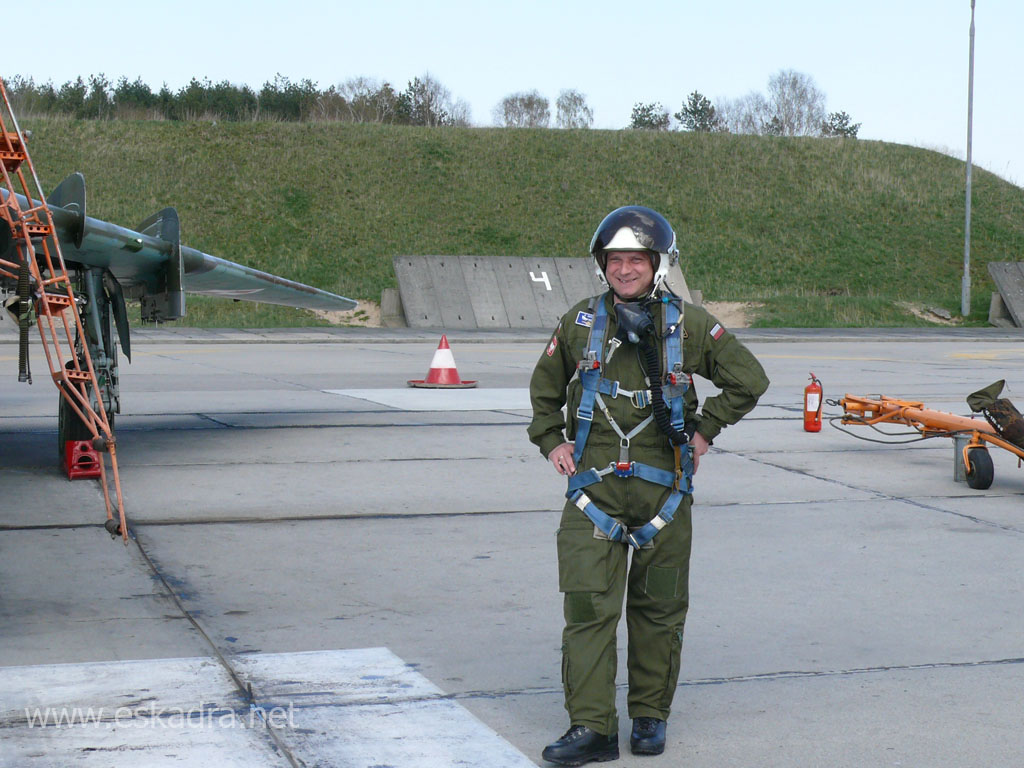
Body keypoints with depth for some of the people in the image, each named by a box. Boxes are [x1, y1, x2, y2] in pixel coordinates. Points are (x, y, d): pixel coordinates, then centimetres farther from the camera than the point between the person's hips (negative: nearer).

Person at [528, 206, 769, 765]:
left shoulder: (689, 326, 2)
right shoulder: (579, 324, 7)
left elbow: (749, 380, 12)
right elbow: (544, 391, 22)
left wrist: (704, 430, 7)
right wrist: (551, 442, 10)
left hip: (663, 486, 0)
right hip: (593, 487, 0)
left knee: (658, 609, 8)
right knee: (587, 605, -8)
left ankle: (650, 715, 23)